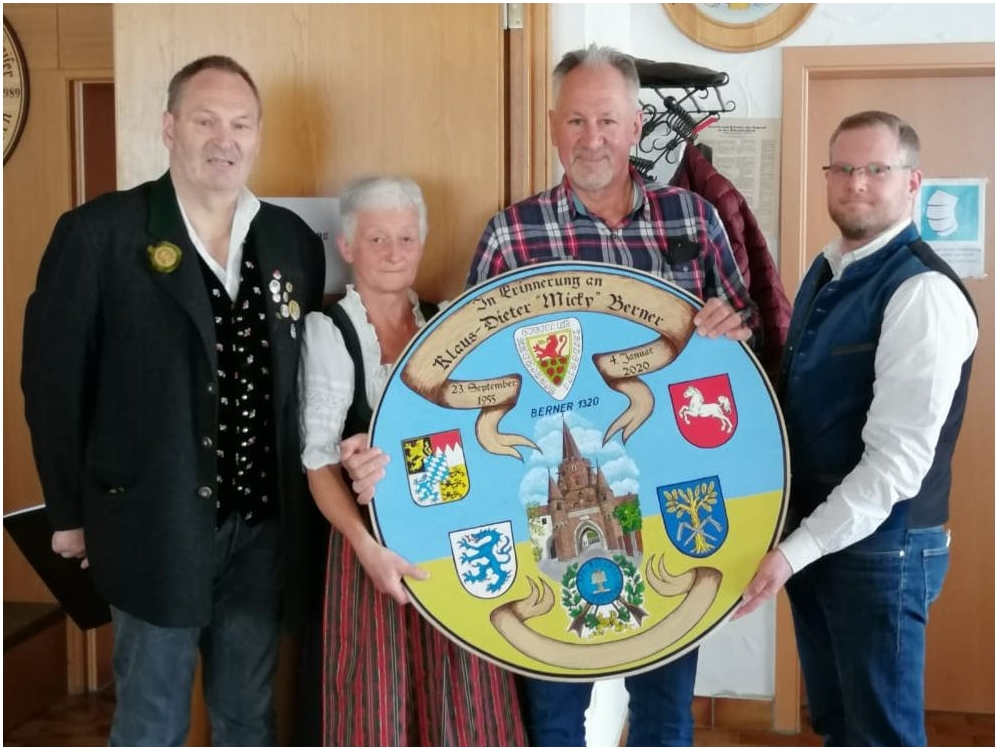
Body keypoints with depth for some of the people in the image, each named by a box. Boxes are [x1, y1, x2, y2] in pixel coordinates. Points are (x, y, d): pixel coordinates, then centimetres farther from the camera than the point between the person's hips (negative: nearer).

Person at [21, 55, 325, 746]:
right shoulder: (98, 233, -7)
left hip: (266, 526, 4)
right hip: (156, 525, -3)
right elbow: (53, 379, -4)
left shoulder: (295, 241, 5)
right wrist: (71, 512, -3)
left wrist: (307, 505, 2)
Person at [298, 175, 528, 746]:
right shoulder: (328, 331, -4)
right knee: (379, 699, 0)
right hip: (376, 539, -4)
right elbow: (320, 460, -10)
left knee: (463, 699, 7)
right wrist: (368, 547, -23)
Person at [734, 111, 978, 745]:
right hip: (811, 536, 8)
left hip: (881, 548, -8)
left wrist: (790, 552, -24)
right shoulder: (823, 273, 9)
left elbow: (896, 462, -24)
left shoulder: (923, 292, -19)